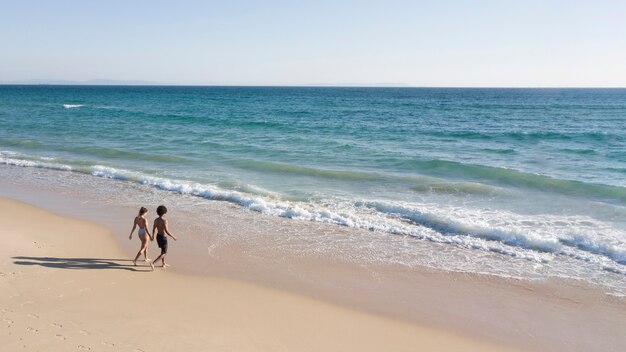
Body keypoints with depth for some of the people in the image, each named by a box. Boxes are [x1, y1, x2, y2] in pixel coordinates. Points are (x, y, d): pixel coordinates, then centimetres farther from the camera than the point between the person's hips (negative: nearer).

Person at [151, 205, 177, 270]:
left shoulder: (156, 220, -3)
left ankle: (164, 263, 37)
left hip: (158, 236, 8)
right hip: (163, 238, -8)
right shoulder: (164, 221, -26)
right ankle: (153, 263, -8)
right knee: (164, 253, 3)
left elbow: (153, 229, 9)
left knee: (163, 250, 26)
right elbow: (167, 231, -27)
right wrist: (173, 237, -14)